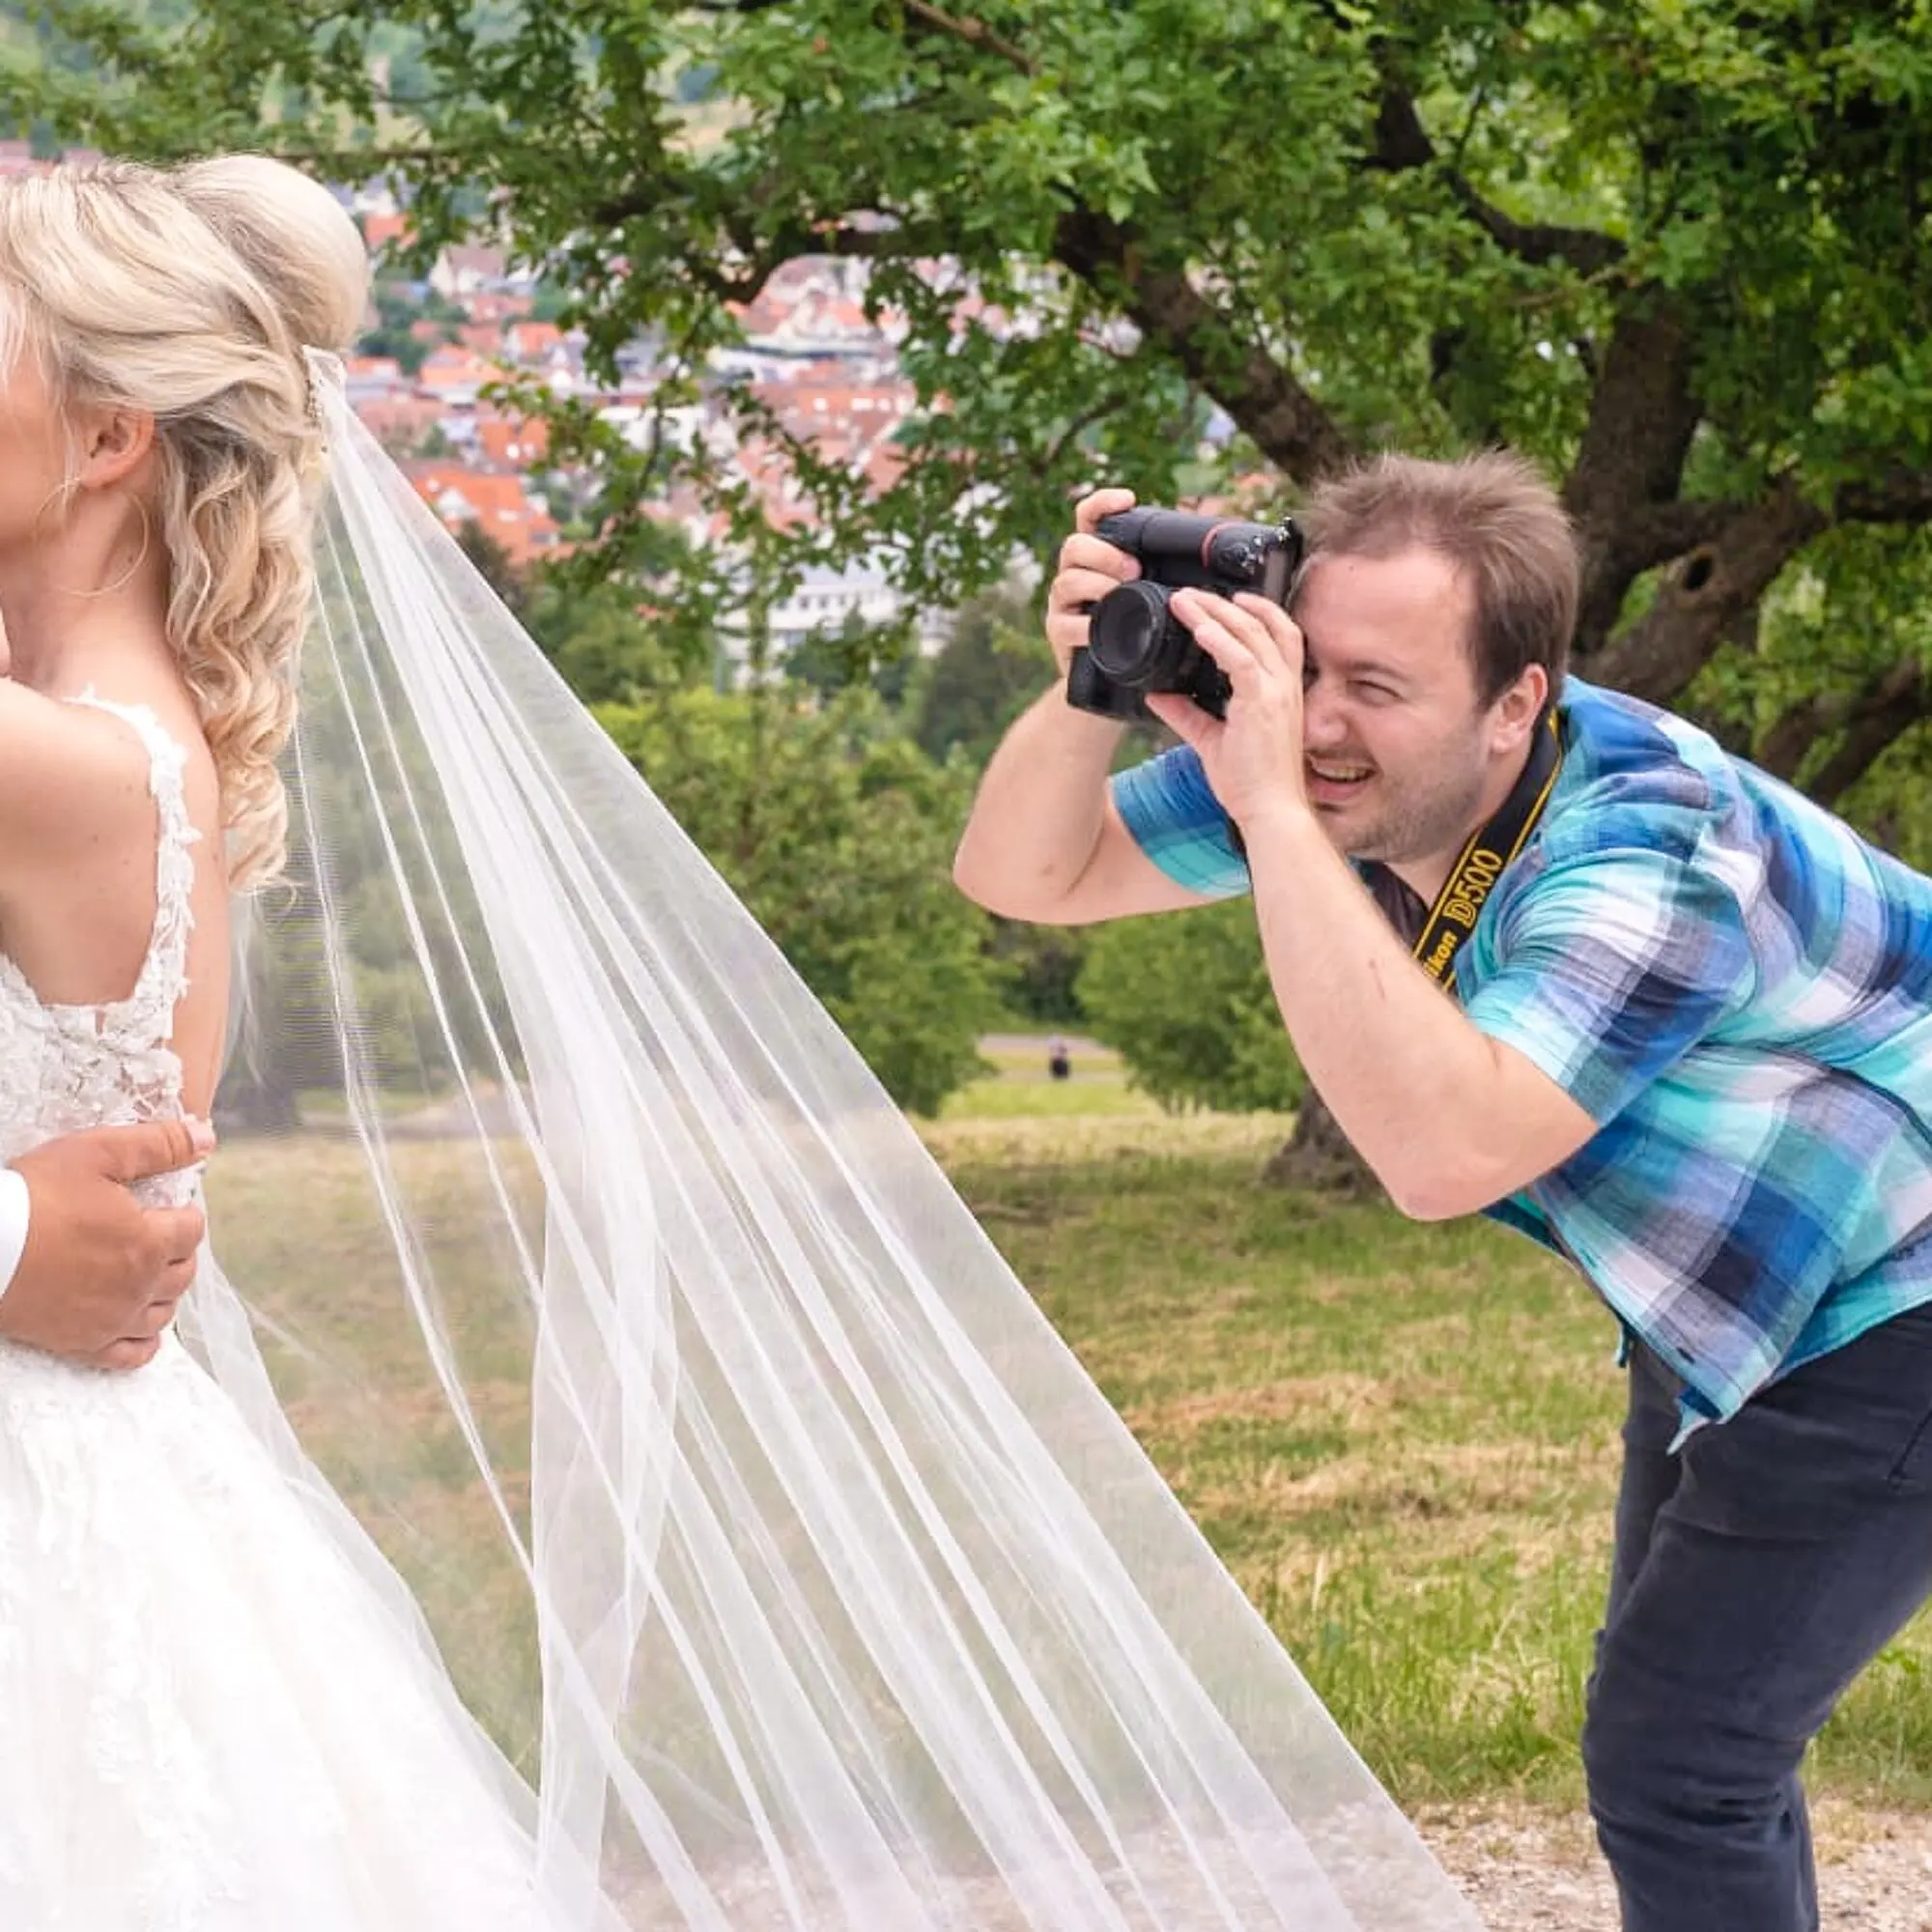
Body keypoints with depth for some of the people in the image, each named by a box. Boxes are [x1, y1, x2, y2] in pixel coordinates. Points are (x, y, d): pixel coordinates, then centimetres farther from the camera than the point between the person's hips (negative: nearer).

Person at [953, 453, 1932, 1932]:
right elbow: (1024, 877, -7)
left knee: (1674, 1763, -14)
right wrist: (1090, 689, -28)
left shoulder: (1646, 855, -36)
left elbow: (1441, 1153, -49)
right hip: (1716, 1307, 9)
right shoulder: (1334, 774, -12)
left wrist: (1271, 812, -48)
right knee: (1674, 1731, 18)